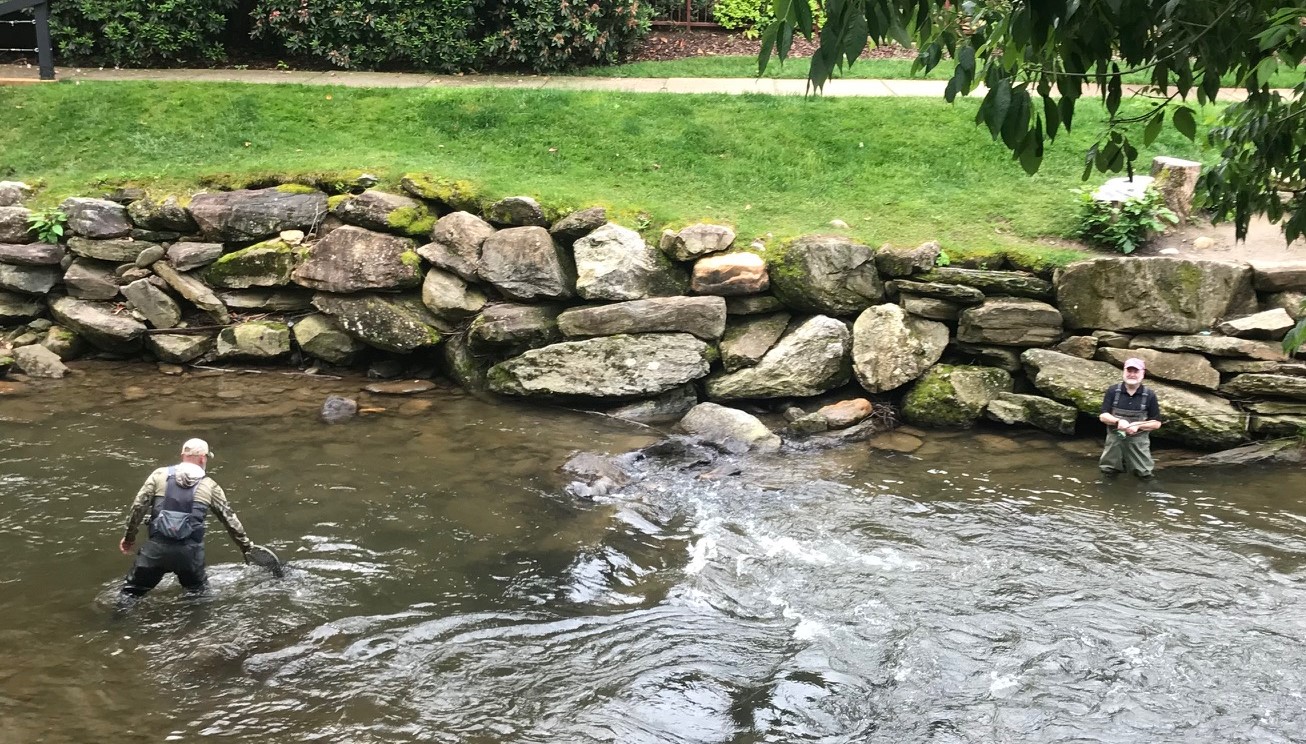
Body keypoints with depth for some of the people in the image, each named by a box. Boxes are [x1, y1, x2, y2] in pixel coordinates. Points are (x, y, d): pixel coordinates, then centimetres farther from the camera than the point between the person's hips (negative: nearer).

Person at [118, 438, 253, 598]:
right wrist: (246, 545, 25)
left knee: (131, 591, 13)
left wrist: (129, 536, 15)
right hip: (190, 551, 0)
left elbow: (138, 506, 3)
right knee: (200, 594, 22)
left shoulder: (159, 475, 7)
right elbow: (229, 518, 14)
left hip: (156, 547, 1)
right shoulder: (210, 486, 8)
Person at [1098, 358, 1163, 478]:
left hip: (1138, 440, -1)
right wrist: (1118, 421, -22)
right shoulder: (1113, 391, -5)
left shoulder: (1149, 395, -5)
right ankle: (1121, 464, 37)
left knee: (1145, 474, -1)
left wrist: (1138, 426, -17)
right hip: (1115, 438, 1)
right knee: (1109, 472, 9)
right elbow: (1103, 416, -3)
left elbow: (1156, 423, -1)